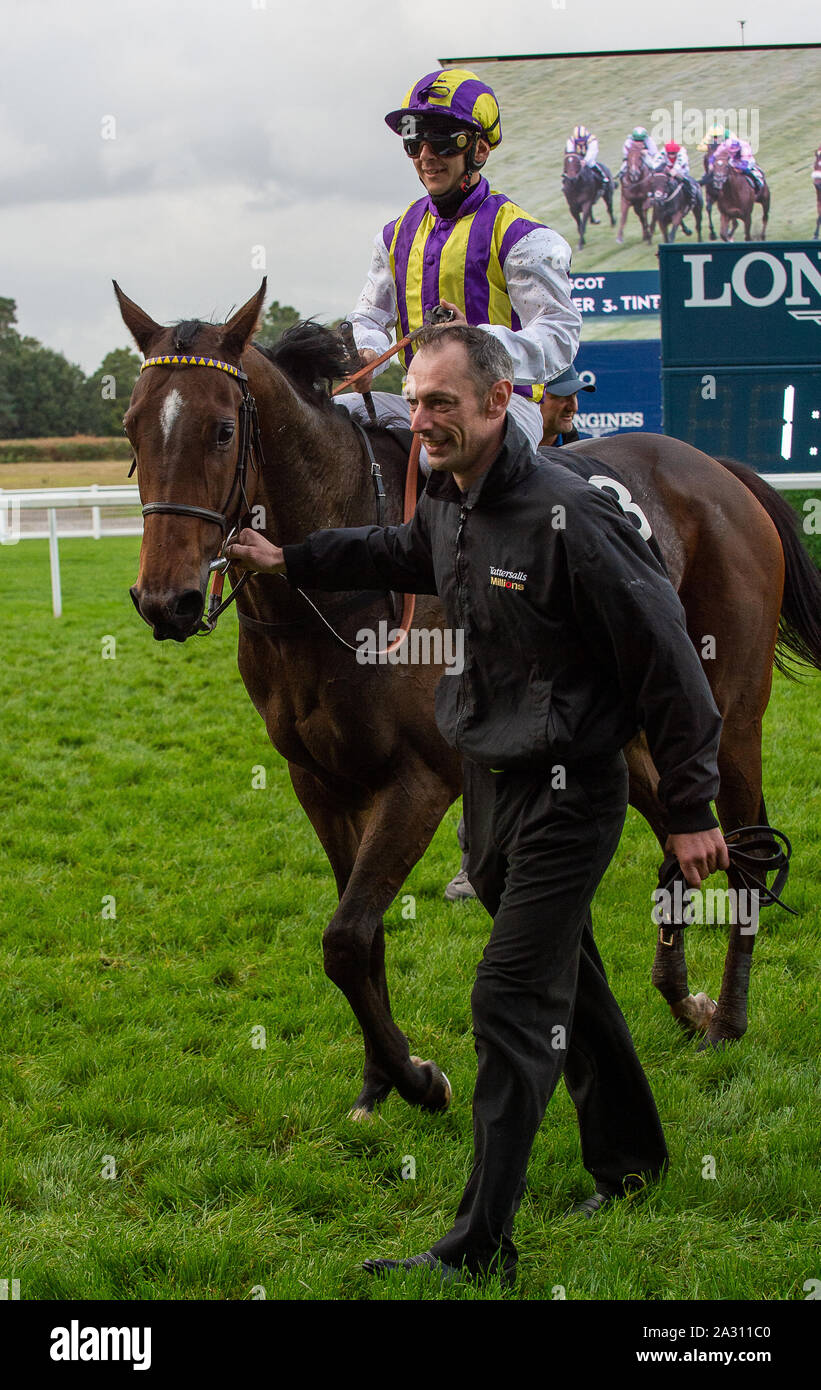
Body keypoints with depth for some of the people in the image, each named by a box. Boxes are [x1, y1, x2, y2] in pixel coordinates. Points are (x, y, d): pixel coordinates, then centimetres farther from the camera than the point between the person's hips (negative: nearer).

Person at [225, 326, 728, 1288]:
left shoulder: (570, 515, -24)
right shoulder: (447, 503, 2)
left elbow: (665, 660, -19)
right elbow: (402, 555, 29)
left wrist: (690, 808, -15)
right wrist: (292, 562, 21)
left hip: (566, 794, -8)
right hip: (491, 785, 8)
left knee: (511, 1001, -9)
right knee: (568, 980, 21)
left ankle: (480, 1247, -6)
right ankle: (629, 1159, 41)